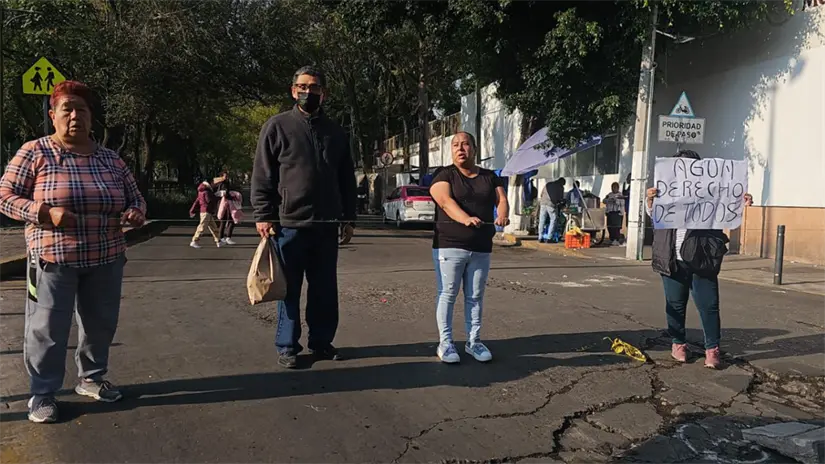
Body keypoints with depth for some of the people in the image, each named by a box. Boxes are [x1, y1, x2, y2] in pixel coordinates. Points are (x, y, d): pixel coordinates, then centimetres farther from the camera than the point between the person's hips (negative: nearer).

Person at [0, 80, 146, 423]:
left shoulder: (110, 160, 9)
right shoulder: (34, 152, -2)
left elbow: (135, 200, 16)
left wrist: (135, 214, -7)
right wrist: (46, 213, -18)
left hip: (105, 260, 4)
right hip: (53, 260, -4)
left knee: (101, 324, 13)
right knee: (47, 329, 2)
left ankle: (91, 378, 33)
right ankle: (43, 394, 18)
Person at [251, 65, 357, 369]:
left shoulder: (335, 132, 13)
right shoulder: (277, 126, 2)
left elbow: (347, 180, 15)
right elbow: (262, 175, -2)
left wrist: (348, 219, 10)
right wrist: (263, 215, -10)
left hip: (327, 225, 4)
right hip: (290, 223, -3)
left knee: (325, 288, 9)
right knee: (290, 289, 4)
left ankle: (321, 341, 23)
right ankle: (287, 347, 15)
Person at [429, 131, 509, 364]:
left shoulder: (490, 177, 13)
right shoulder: (444, 176, -1)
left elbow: (502, 200, 2)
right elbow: (446, 201, -18)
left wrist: (502, 215, -23)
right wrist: (466, 218, -37)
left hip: (481, 248, 4)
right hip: (449, 245, -3)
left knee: (475, 296, 8)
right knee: (447, 294, -2)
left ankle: (474, 341, 18)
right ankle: (445, 343, 5)